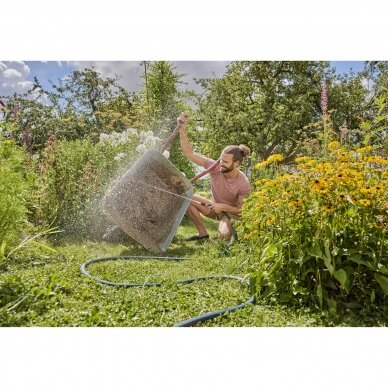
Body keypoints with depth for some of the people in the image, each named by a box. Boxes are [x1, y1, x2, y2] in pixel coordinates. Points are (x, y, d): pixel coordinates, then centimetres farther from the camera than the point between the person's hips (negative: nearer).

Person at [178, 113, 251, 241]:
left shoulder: (243, 184, -28)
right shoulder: (215, 167, -22)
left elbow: (242, 210, -18)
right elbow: (190, 154, -26)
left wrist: (223, 206, -32)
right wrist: (182, 129, -36)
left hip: (232, 212, -4)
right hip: (215, 207, 4)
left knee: (225, 234, -35)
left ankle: (234, 231, 6)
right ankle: (202, 233, -2)